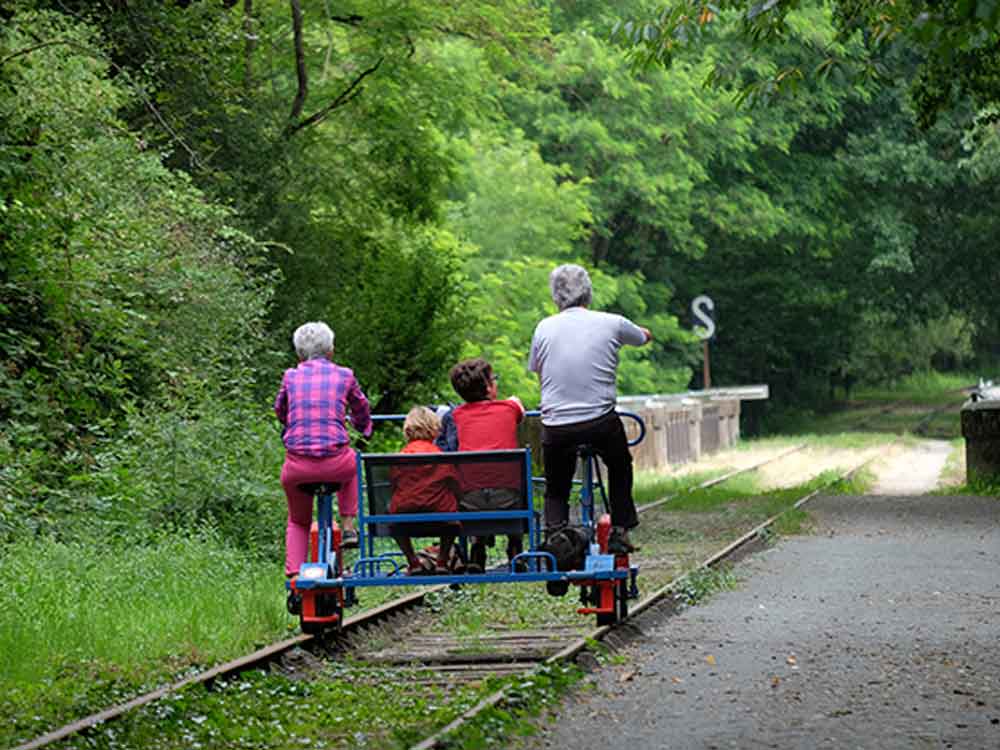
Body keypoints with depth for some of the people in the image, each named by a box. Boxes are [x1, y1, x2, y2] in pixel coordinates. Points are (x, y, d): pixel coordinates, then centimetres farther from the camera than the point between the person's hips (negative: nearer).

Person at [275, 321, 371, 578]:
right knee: (352, 464, 38)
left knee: (298, 522, 26)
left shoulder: (291, 377, 9)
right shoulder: (344, 376, 7)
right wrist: (363, 428, 48)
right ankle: (348, 527, 27)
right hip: (336, 464, -1)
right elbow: (362, 414, 23)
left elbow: (280, 412, 28)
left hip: (297, 467, 1)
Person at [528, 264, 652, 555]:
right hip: (601, 423, -1)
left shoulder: (544, 328, 3)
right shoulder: (612, 324, 1)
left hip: (555, 425, 1)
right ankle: (619, 531, 23)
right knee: (620, 468, 28)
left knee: (556, 490, 19)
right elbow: (645, 336, 22)